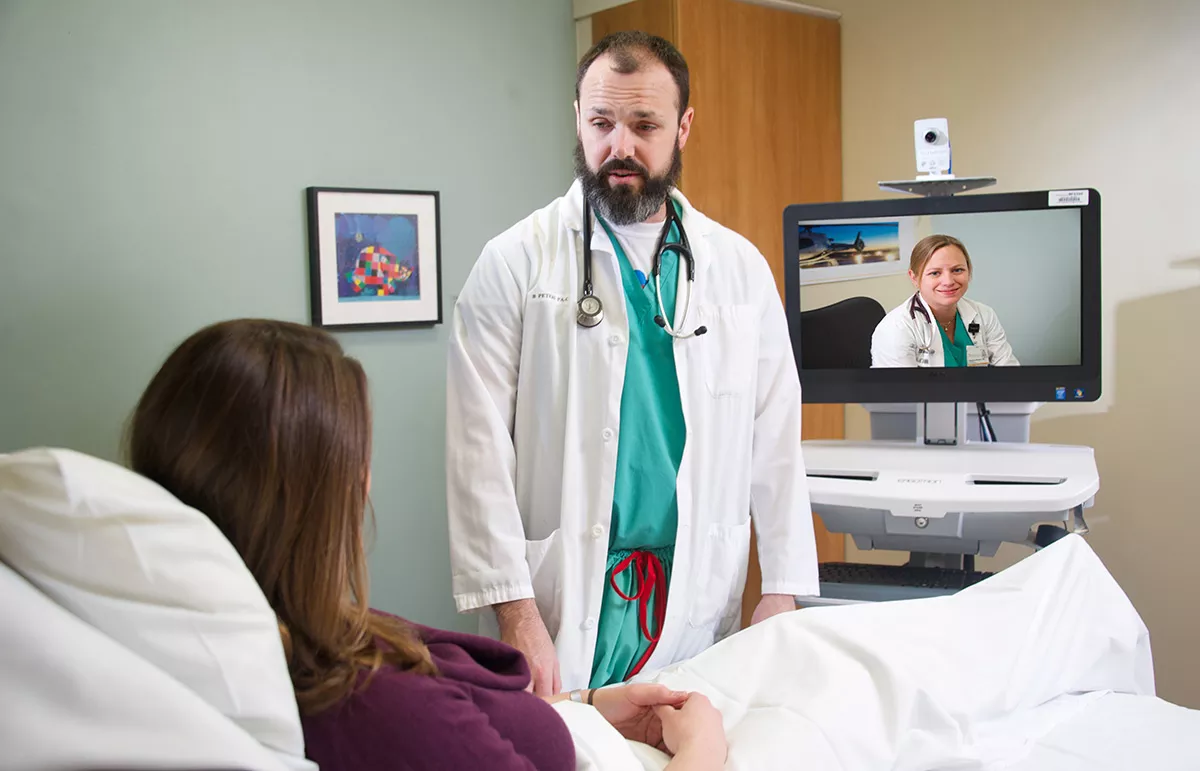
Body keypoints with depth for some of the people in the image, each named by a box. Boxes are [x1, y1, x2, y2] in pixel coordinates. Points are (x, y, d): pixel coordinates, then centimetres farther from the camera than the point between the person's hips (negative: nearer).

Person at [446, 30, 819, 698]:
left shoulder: (740, 267, 8)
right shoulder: (516, 263, -2)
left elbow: (776, 443, 8)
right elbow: (481, 451, -6)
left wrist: (784, 590, 3)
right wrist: (513, 611, -12)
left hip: (699, 601, 3)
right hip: (562, 599, -2)